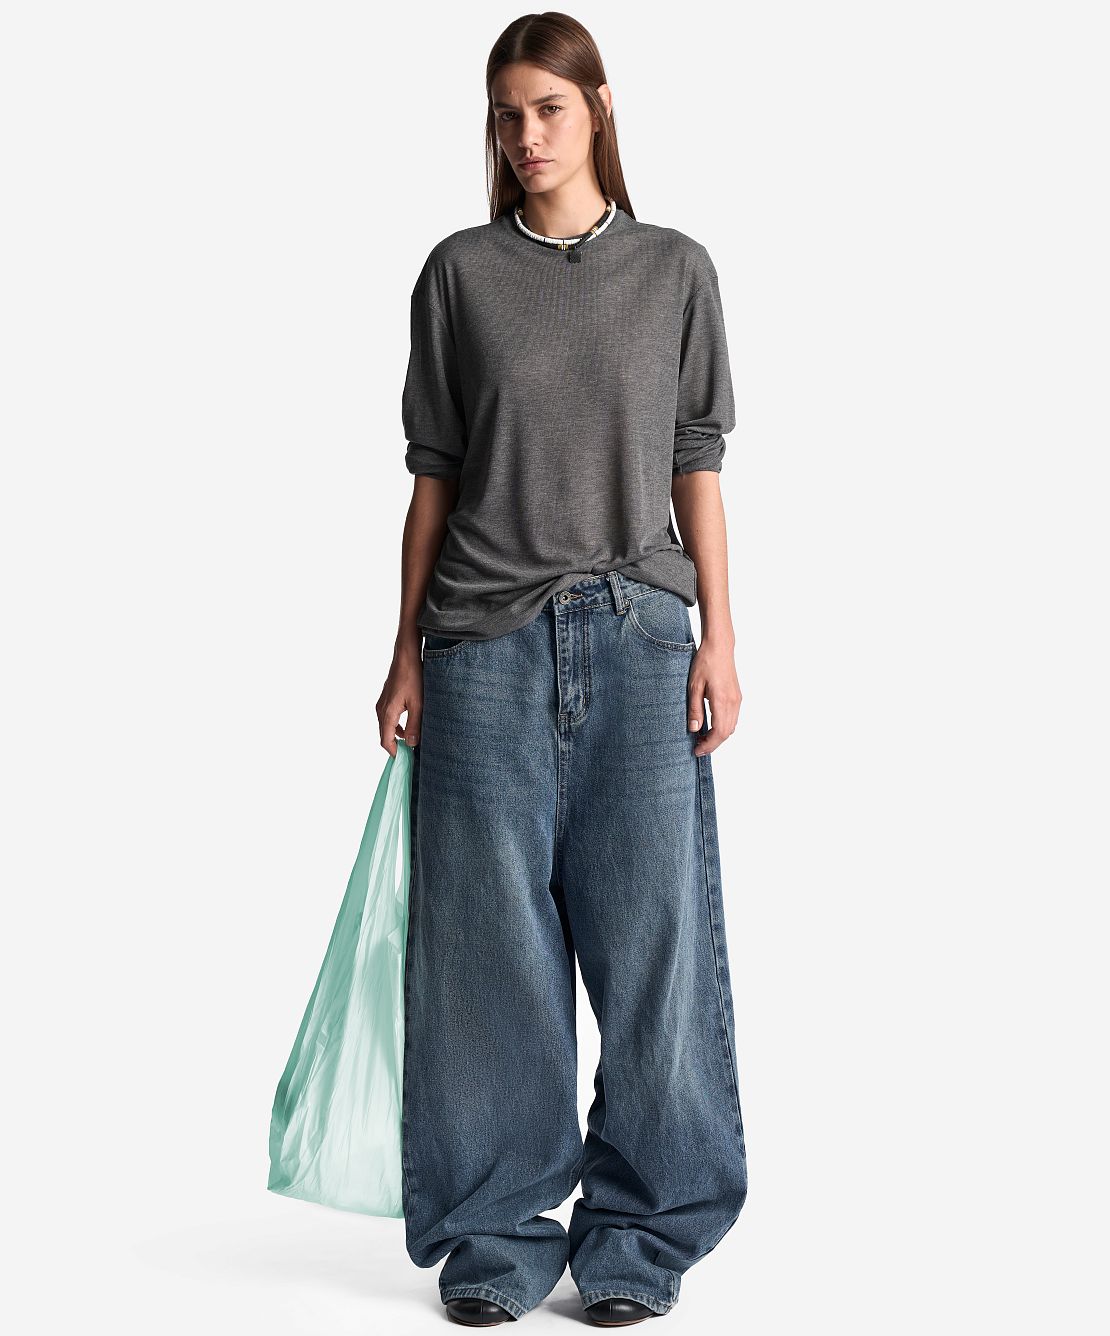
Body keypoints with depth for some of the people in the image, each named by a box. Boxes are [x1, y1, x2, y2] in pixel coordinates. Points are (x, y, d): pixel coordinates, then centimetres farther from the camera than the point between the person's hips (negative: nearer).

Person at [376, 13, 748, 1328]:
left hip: (637, 636, 0)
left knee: (650, 931, 0)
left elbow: (696, 467, 7)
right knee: (489, 937, 2)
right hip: (484, 640, 0)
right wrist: (407, 651, 5)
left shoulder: (675, 270, 8)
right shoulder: (459, 273, 8)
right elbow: (434, 474, 8)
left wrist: (718, 640, 0)